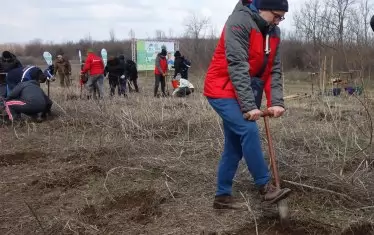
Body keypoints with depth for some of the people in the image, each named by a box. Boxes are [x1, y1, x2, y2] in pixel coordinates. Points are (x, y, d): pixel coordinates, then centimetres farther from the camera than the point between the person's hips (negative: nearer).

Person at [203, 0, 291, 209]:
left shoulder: (273, 32, 6)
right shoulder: (239, 22, -19)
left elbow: (274, 70, 2)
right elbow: (237, 67, -26)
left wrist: (276, 102, -11)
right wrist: (249, 106, -29)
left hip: (245, 94, 8)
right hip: (223, 91, -8)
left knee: (235, 145, 8)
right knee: (249, 131, -20)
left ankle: (223, 195, 16)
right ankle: (265, 186, -9)